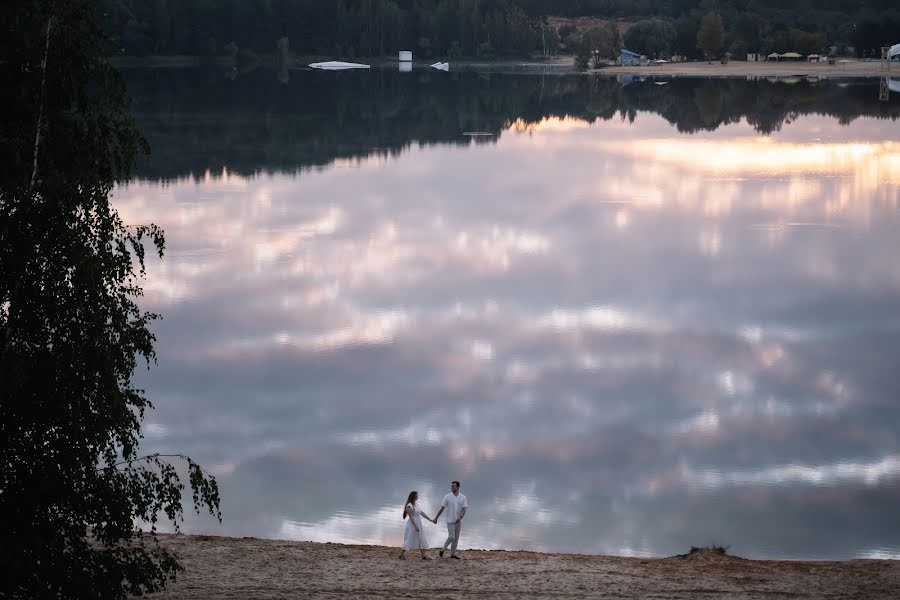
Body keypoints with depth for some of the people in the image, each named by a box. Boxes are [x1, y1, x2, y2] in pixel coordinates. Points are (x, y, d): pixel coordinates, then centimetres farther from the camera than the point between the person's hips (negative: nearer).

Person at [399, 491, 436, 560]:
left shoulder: (416, 504, 10)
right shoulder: (409, 506, -16)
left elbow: (422, 513, 14)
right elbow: (411, 517, -20)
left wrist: (431, 520, 12)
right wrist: (415, 526, -22)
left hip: (418, 525, 9)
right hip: (412, 525, -9)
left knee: (422, 541, 7)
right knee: (409, 541, -3)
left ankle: (424, 556, 9)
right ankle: (401, 555, 9)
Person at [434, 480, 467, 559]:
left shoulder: (463, 498, 0)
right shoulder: (447, 497, -4)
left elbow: (464, 509, -7)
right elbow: (442, 508, -1)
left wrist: (460, 517, -24)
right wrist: (436, 518, 0)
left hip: (458, 521, 3)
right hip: (450, 521, -3)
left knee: (456, 538, 7)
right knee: (451, 537, -12)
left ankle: (453, 554, 15)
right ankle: (443, 550, 5)